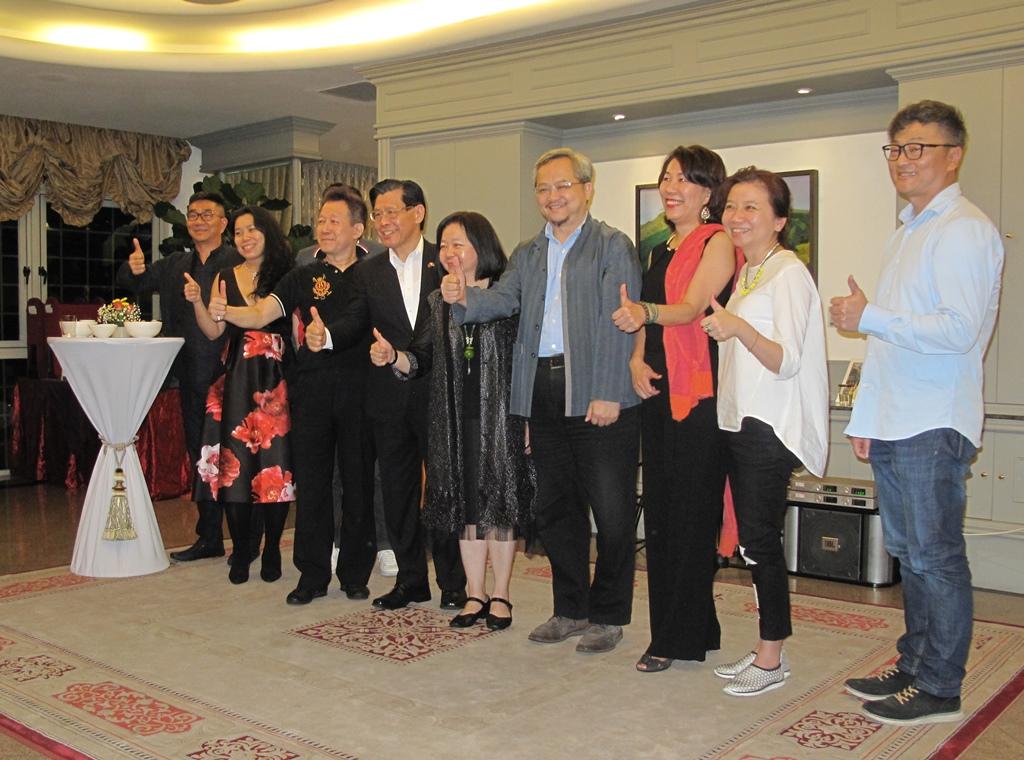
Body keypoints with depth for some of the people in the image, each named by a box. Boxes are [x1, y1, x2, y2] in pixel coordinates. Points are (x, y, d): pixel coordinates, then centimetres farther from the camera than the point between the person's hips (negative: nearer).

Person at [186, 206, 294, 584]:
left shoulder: (287, 276, 3)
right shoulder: (226, 278, 11)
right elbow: (214, 331, 5)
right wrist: (197, 302, -10)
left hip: (277, 382, -2)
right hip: (237, 382, 2)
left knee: (276, 465, -2)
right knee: (234, 465, 1)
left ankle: (272, 550, 13)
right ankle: (241, 552, 13)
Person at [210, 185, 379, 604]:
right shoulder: (304, 277, 10)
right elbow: (260, 314, 1)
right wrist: (225, 311, -18)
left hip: (359, 386, -1)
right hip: (312, 388, 1)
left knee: (359, 482, 5)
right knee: (311, 482, 4)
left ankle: (355, 573, 18)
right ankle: (312, 574, 16)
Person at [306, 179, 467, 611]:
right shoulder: (369, 273, 9)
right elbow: (356, 322, -2)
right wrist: (326, 335, -22)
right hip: (390, 398, 4)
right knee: (397, 490, 11)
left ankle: (453, 581, 20)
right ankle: (410, 580, 26)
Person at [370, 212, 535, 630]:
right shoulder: (438, 302, 11)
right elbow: (421, 360, 8)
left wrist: (528, 419, -9)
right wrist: (392, 356, -13)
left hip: (500, 417, -4)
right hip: (454, 420, 4)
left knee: (499, 503, 2)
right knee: (465, 505, 8)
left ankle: (500, 595, 15)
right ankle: (475, 594, 20)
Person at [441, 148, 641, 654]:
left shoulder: (613, 246, -1)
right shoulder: (527, 255, 18)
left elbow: (617, 323, -10)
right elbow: (502, 300, 5)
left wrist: (608, 394, -18)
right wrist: (464, 298, -16)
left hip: (597, 394, -6)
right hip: (543, 393, 6)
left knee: (611, 509, 1)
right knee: (554, 507, 13)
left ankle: (608, 616, 17)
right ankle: (571, 609, 28)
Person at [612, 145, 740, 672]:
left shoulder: (717, 243, -5)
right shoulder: (661, 251, 20)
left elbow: (692, 307, -19)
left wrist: (644, 312, -37)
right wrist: (636, 361, 3)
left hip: (701, 392, -8)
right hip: (657, 392, 8)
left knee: (691, 513, -4)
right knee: (659, 511, 11)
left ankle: (682, 638, 7)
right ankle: (667, 627, 23)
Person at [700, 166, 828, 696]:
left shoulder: (788, 273, -11)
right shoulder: (746, 274, 17)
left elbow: (787, 362, -19)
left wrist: (740, 329, -35)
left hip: (769, 425, -9)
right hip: (740, 420, 9)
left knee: (759, 539, -6)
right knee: (753, 539, 11)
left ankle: (772, 660, 6)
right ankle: (766, 652, 20)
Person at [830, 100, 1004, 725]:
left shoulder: (965, 230, -10)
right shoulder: (908, 233, 19)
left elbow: (959, 329, -22)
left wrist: (869, 318, -16)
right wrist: (866, 417, 18)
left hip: (933, 427, -9)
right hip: (894, 425, 9)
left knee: (935, 557, -1)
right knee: (909, 555, 16)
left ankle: (939, 689, 11)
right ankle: (914, 667, 28)